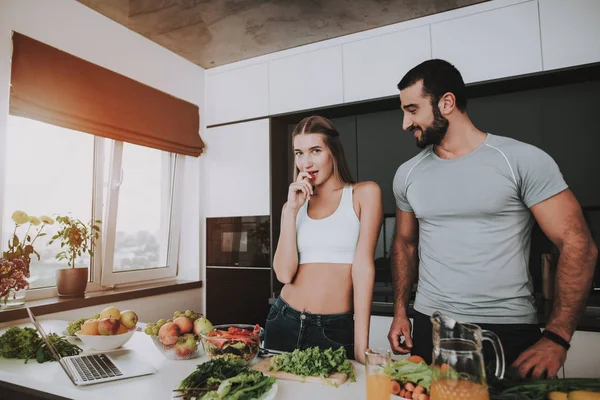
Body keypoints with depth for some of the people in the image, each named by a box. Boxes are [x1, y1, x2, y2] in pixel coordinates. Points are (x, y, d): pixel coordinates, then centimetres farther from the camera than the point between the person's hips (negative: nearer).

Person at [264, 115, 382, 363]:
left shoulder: (364, 193, -3)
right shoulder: (294, 205, 8)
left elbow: (363, 266, -11)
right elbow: (284, 273, -4)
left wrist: (360, 345, -14)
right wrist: (291, 210, -10)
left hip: (337, 329, -4)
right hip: (285, 323, 4)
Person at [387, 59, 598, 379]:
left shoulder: (523, 160, -8)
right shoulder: (407, 174, 4)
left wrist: (556, 338, -15)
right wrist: (400, 312, 5)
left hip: (510, 332, -3)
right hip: (430, 328, 3)